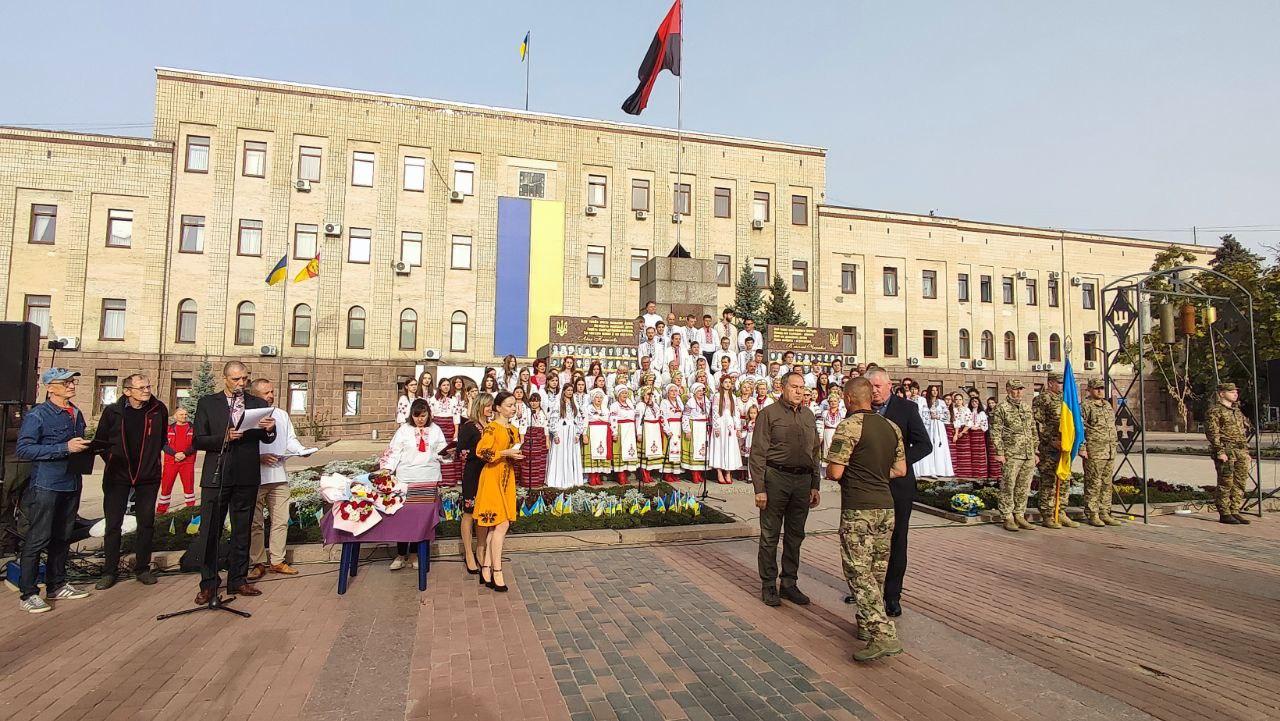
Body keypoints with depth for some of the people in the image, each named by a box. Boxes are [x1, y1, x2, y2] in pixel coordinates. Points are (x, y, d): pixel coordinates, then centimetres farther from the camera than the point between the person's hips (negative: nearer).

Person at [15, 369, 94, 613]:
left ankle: (57, 586, 25)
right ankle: (27, 594, 6)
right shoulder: (37, 415, -10)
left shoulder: (76, 413, 12)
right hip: (46, 485, -7)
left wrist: (86, 447, 3)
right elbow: (24, 449, -16)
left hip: (72, 484, 7)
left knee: (62, 538, 14)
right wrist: (65, 448, -21)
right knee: (38, 540, -3)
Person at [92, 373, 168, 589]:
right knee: (113, 524, 4)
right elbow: (99, 442, 7)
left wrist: (151, 459, 7)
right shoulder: (113, 411, -5)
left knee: (146, 523, 6)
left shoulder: (159, 410, -3)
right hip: (118, 475, -1)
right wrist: (112, 462, 1)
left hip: (148, 476, 1)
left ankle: (142, 568, 18)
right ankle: (109, 570, 16)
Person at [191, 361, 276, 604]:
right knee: (209, 531, 2)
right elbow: (199, 440, -1)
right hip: (216, 476, -2)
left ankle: (238, 579, 21)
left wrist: (270, 429, -18)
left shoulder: (257, 404, 7)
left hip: (246, 477, 2)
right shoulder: (207, 403, 3)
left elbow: (267, 439, 5)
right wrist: (224, 437, -19)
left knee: (242, 531, 11)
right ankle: (208, 583, 14)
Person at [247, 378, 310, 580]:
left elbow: (290, 440, 15)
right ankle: (258, 563, 15)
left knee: (281, 521, 7)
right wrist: (259, 457, -19)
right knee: (255, 523, 4)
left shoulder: (282, 415, 14)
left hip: (279, 476, 5)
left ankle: (277, 561, 16)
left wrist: (301, 450, -4)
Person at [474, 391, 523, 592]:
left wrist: (518, 454, 5)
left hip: (507, 478, 8)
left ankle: (486, 569, 16)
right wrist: (506, 453, -22)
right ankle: (496, 572, -2)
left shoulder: (513, 430, 14)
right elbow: (481, 451, -18)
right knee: (501, 524, -9)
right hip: (493, 478, -8)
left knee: (494, 526, 10)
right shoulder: (491, 427, -11)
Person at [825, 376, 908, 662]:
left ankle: (884, 635, -11)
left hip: (859, 509, -7)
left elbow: (835, 472, -16)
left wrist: (829, 469, 7)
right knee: (877, 571, 16)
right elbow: (900, 470, 14)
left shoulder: (849, 426, -13)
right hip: (886, 506, 8)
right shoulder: (891, 427, 9)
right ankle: (867, 624, 29)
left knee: (859, 572, -3)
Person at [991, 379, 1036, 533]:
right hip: (1011, 455, -6)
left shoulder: (1027, 408, 17)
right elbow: (995, 432, -8)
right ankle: (1008, 518, 3)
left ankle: (1019, 516, 18)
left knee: (1024, 488, 9)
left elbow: (1033, 432, 21)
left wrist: (1035, 453, 16)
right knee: (1008, 487, -3)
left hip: (1028, 456, 6)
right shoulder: (1001, 408, -3)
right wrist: (999, 453, -13)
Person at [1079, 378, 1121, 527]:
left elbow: (1112, 426, 25)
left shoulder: (1107, 405, 18)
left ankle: (1105, 514, 17)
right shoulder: (1085, 406, -7)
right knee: (1093, 484, -5)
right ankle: (1092, 515, 1)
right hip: (1094, 452, -8)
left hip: (1109, 452, 8)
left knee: (1106, 484, 10)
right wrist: (1082, 448, -17)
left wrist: (1113, 447, 22)